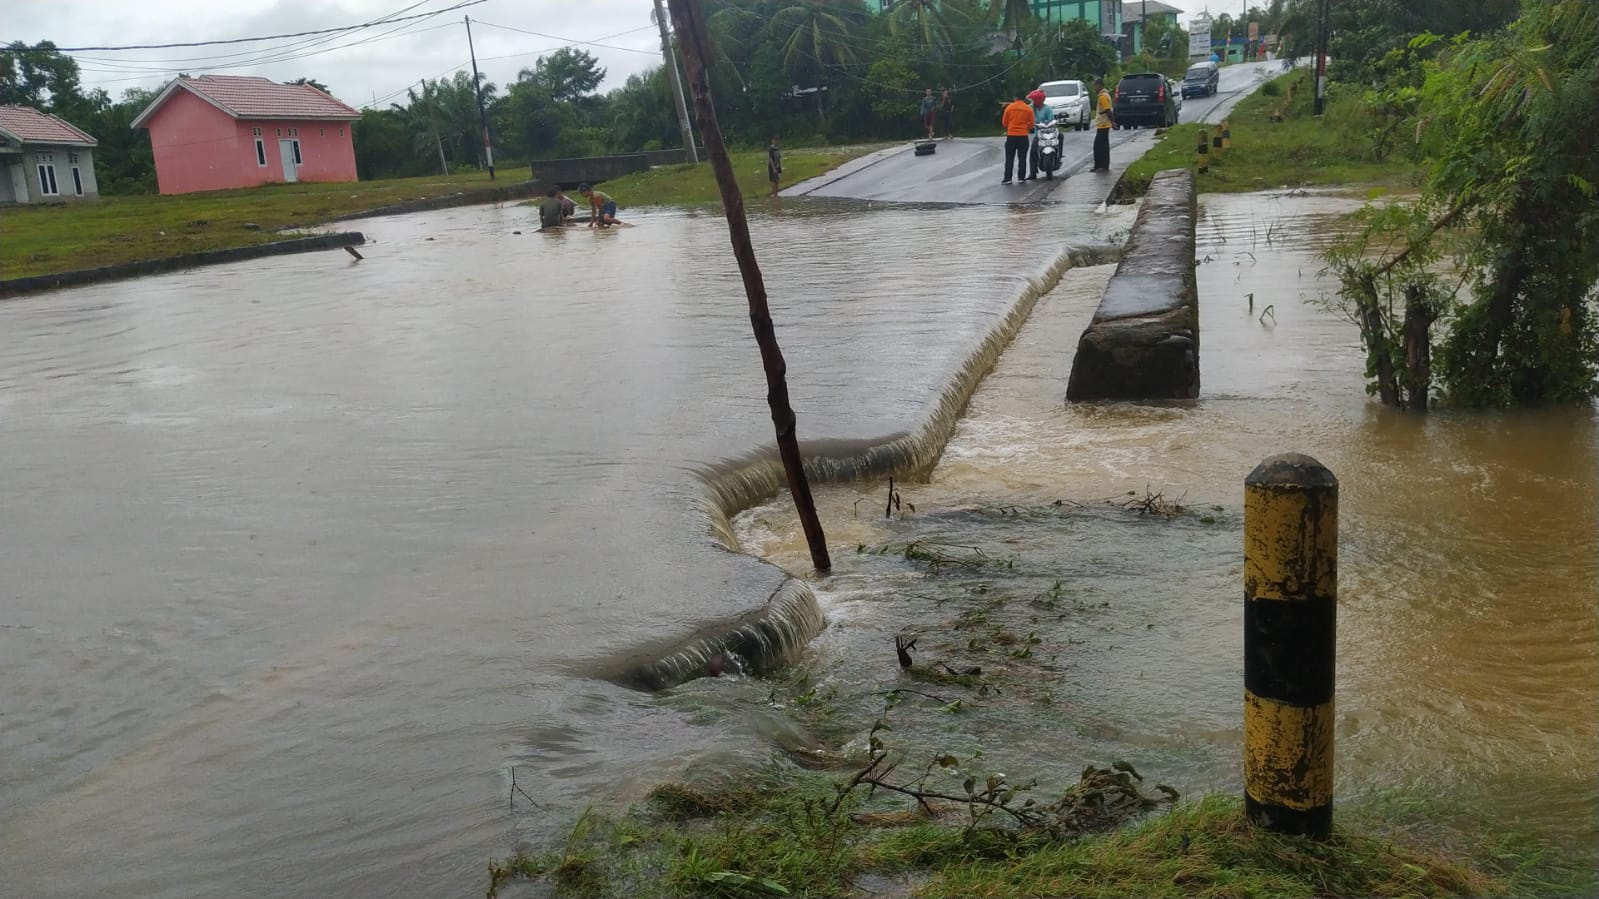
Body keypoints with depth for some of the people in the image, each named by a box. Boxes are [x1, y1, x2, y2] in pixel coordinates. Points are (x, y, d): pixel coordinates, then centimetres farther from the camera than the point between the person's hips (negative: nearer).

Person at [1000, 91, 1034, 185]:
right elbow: (1031, 124, 1)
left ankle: (1007, 178, -3)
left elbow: (1004, 122, 2)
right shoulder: (1029, 109, 0)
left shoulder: (1009, 107, -1)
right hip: (1023, 136, 1)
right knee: (1022, 158, 7)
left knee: (1009, 158, 2)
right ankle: (1021, 177, 5)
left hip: (1011, 135, -1)